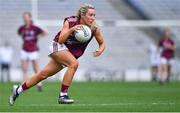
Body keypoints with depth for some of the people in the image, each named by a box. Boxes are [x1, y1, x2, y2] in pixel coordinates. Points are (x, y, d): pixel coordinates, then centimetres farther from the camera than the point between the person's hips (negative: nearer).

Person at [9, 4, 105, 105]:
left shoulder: (94, 28, -15)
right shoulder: (70, 22, -22)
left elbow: (102, 43, -1)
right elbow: (60, 40, -26)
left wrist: (100, 50, -22)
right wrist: (71, 30, -40)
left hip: (72, 53, 5)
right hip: (58, 46, -5)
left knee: (43, 74, 9)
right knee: (74, 64, -32)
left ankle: (18, 90, 25)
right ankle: (63, 95, -24)